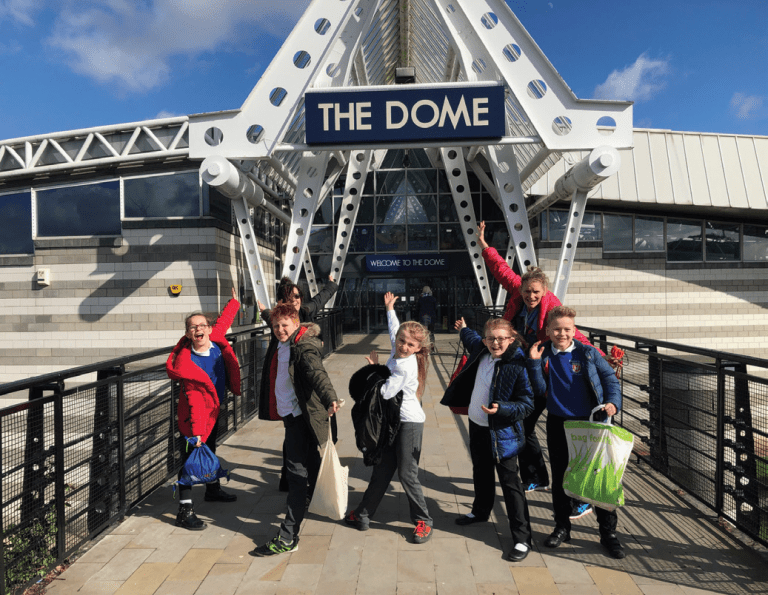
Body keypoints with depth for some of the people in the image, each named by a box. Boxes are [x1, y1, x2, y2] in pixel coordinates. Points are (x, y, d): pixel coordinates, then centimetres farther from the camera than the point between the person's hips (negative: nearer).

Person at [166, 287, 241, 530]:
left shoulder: (216, 338, -10)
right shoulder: (185, 362, -27)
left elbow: (223, 321, 14)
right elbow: (193, 399, -29)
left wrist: (234, 302, 27)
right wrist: (196, 431, -30)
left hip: (214, 410, 8)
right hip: (195, 415, -8)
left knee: (210, 450, 25)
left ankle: (213, 490, 45)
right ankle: (184, 511, 7)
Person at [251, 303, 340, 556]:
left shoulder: (304, 347, -18)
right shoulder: (282, 346, 9)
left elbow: (317, 373, -36)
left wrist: (330, 399, -50)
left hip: (300, 417, -9)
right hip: (291, 415, 9)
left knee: (297, 473, -5)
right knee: (310, 468, 22)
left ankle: (287, 538, -1)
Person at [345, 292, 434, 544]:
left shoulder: (405, 366, -23)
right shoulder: (398, 353, 2)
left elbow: (385, 393, -23)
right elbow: (394, 329, 22)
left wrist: (375, 369, -12)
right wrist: (390, 308, 34)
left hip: (409, 423, -9)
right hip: (393, 421, 9)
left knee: (407, 475, -1)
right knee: (381, 472, 15)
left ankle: (423, 521, 17)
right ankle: (362, 515, 25)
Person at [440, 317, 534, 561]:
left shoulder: (517, 365, -23)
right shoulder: (481, 350, -3)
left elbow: (527, 404, -20)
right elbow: (472, 339, 24)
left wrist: (501, 409, -34)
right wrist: (463, 329, 42)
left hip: (502, 433, -7)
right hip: (477, 425, 7)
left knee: (510, 482, -2)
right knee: (481, 473, 26)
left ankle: (522, 538, 9)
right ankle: (481, 511, 49)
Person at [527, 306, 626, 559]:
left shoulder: (587, 353, -5)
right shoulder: (543, 354, -2)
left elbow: (610, 377, 1)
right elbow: (540, 390, -5)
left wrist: (613, 401, -15)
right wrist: (534, 363, -15)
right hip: (558, 424, 1)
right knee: (559, 477, 12)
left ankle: (608, 531, 21)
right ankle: (562, 527, 29)